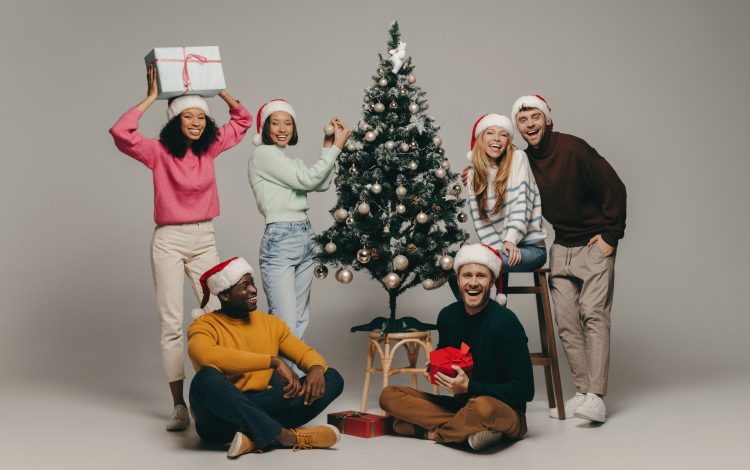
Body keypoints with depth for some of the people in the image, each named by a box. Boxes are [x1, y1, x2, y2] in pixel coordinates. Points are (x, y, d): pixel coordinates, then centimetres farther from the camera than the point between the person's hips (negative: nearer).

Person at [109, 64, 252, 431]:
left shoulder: (210, 148, 5)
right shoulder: (159, 153, -6)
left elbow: (243, 120, 18)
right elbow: (120, 132, -22)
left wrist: (220, 89, 5)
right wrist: (152, 97, -15)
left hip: (204, 240, 4)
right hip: (169, 240, -3)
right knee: (171, 323, -2)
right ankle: (179, 406, 2)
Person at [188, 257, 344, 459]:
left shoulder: (271, 323, 11)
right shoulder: (205, 326, -7)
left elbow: (306, 353, 10)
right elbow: (204, 354, -30)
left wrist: (316, 369, -17)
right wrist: (273, 361, -32)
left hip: (263, 408, 5)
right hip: (221, 419, -5)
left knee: (332, 377, -9)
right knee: (207, 378, -37)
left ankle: (256, 437, -26)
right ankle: (286, 436, -30)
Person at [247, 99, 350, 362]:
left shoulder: (290, 160, 19)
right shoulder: (263, 154, -6)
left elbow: (322, 184, 7)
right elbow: (306, 180, -14)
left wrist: (328, 146, 3)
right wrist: (336, 147, -8)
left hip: (305, 238, 9)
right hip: (279, 242, -9)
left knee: (301, 323, 9)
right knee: (285, 326, -12)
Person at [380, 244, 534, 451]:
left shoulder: (505, 322, -17)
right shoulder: (448, 316, -1)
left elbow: (525, 390, -17)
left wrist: (469, 387, -20)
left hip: (506, 414, -6)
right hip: (461, 406, 6)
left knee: (483, 407, -41)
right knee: (388, 395, -8)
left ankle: (431, 431, -11)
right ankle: (466, 428, -18)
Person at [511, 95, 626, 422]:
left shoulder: (573, 148, -14)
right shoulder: (523, 161, 4)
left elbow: (614, 189, -13)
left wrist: (610, 235, -12)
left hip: (595, 244, -6)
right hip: (562, 247, 6)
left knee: (593, 314, -15)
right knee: (566, 320, 0)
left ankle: (595, 398, -19)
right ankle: (582, 392, 6)